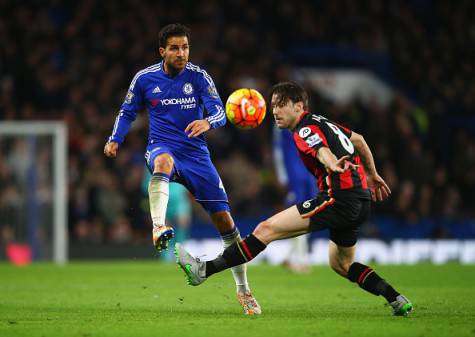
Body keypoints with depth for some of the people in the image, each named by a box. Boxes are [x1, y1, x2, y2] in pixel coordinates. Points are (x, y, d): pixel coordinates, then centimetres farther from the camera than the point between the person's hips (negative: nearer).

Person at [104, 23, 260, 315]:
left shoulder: (198, 76, -2)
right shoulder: (144, 79, 1)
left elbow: (219, 111, -10)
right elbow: (128, 112, 14)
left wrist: (208, 122, -33)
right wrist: (115, 140, -2)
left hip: (196, 153, 1)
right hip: (162, 147, -1)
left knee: (223, 217, -3)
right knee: (163, 161, -41)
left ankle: (243, 290, 11)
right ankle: (158, 227, -61)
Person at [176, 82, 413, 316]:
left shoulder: (306, 130, -8)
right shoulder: (322, 122, 21)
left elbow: (323, 151, -31)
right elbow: (358, 140, 34)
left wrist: (334, 167, -52)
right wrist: (372, 175, 45)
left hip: (338, 198, -10)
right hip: (361, 202, 10)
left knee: (266, 229, -11)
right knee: (340, 264, 27)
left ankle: (203, 270, -13)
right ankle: (397, 301, 18)